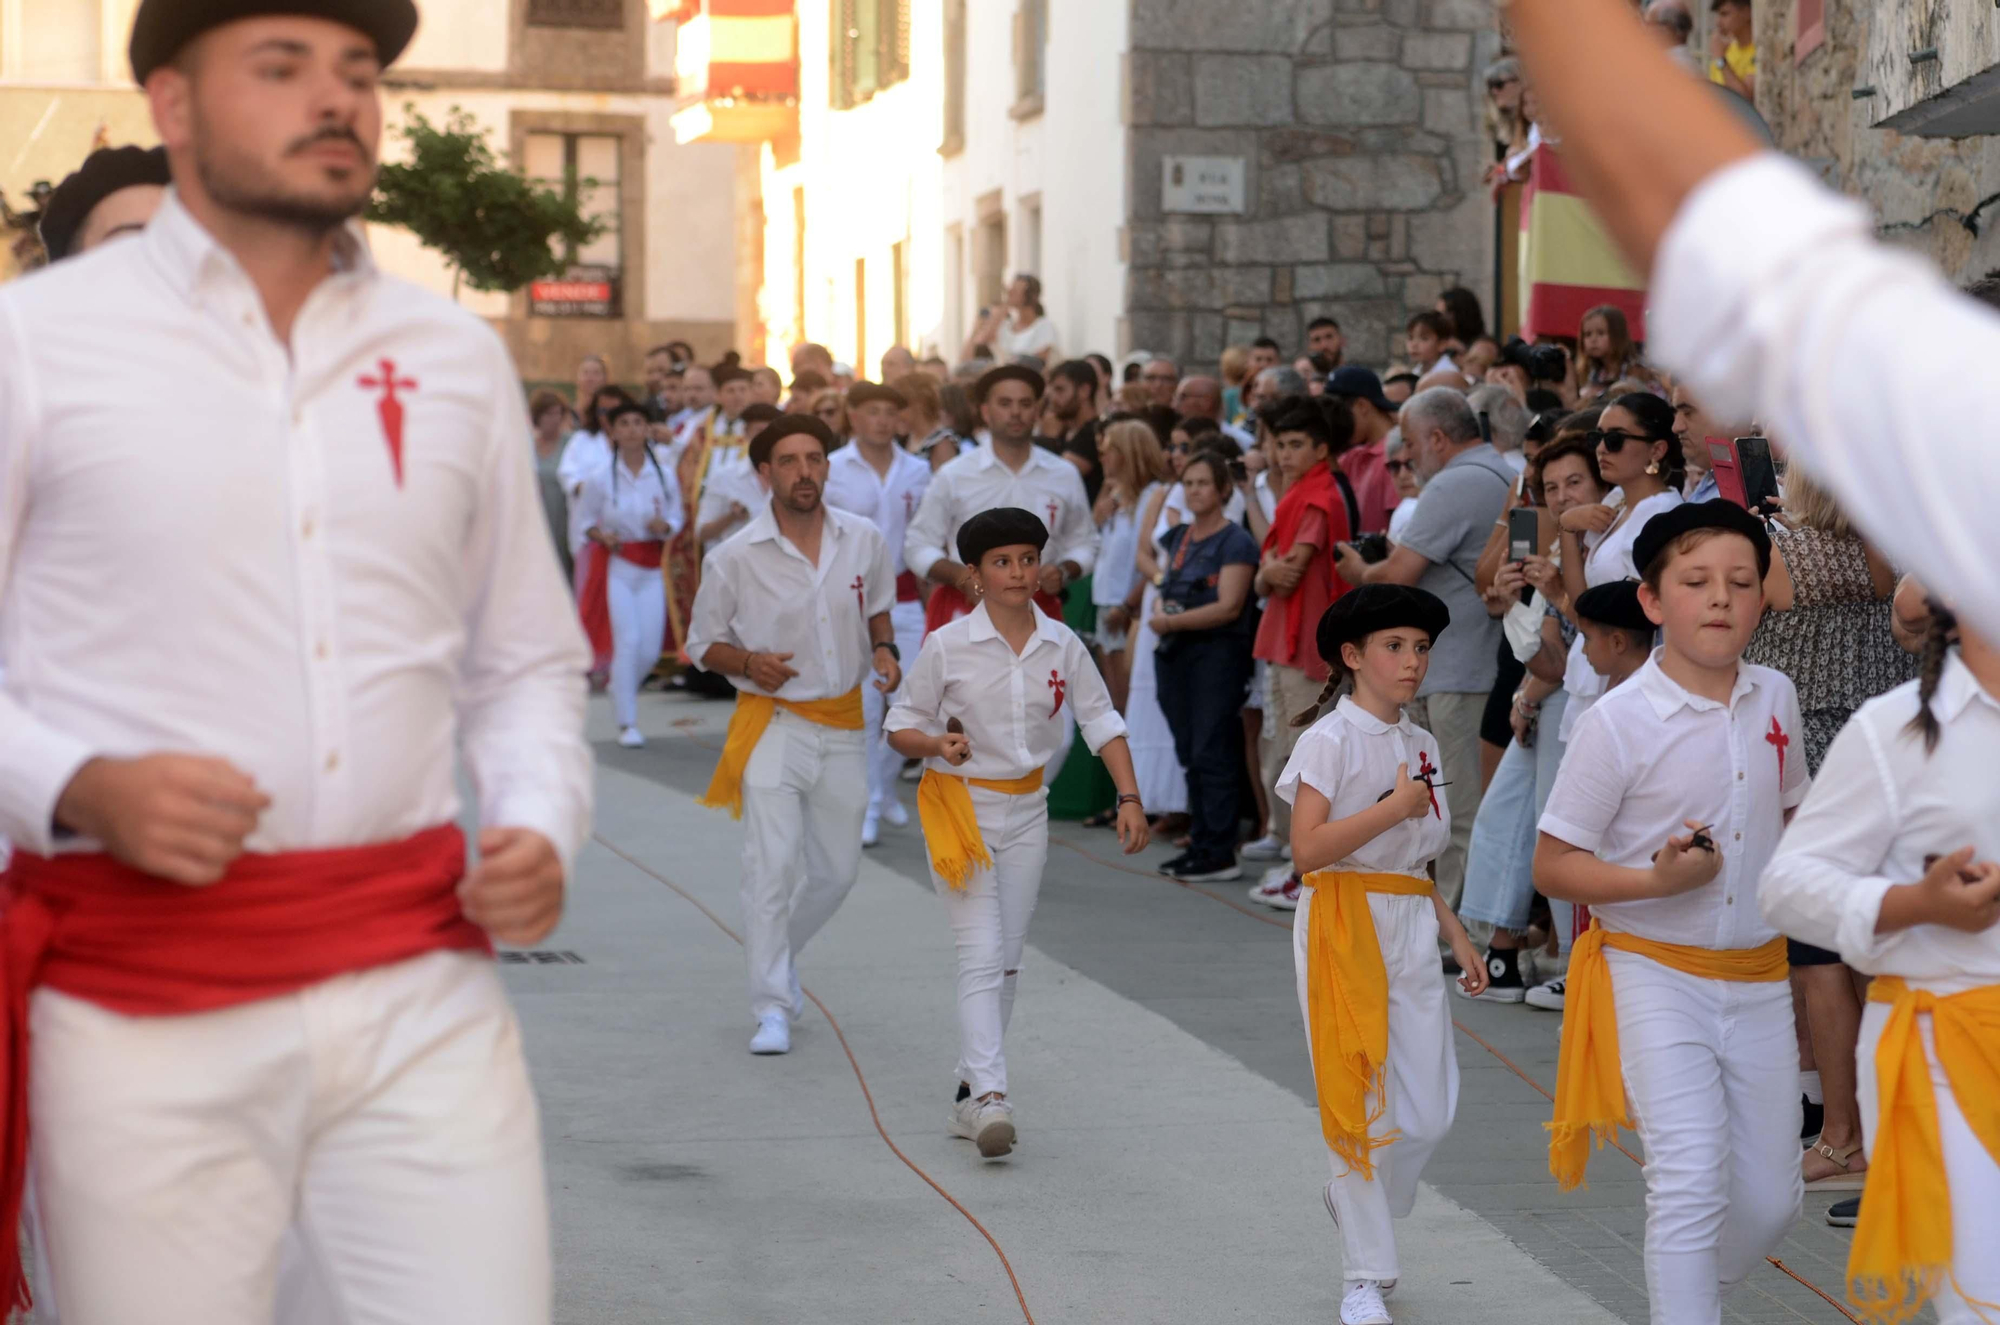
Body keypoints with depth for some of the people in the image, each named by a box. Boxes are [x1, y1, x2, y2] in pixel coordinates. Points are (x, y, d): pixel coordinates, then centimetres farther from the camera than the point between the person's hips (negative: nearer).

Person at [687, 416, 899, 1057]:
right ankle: (773, 1008, -5)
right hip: (772, 722, -4)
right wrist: (748, 662, -19)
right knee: (772, 866, -13)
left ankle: (777, 955, 38)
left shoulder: (865, 541, 0)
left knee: (836, 869, 11)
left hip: (844, 723, 4)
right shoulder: (734, 558, -9)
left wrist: (884, 651, -2)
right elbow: (703, 643, 1)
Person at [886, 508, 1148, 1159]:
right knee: (982, 954, -15)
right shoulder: (947, 646, -9)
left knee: (1007, 958, 8)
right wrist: (937, 745, -23)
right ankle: (989, 1096, -22)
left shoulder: (1061, 644, 1)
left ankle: (969, 1094, 19)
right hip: (959, 805, -4)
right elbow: (902, 727, -2)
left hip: (1026, 810, 4)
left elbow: (1101, 721, 5)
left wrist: (1129, 797, -5)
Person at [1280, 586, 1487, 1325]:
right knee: (1361, 1105, -3)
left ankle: (1356, 1201, 28)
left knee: (1429, 1113, 0)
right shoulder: (1332, 738, -7)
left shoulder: (1420, 745, 14)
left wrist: (1457, 937, 14)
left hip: (1411, 930, 6)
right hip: (1344, 925, -6)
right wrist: (1394, 807, -17)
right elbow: (1307, 849, -17)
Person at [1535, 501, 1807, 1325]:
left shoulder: (1775, 700, 3)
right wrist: (1658, 880, -25)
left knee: (1770, 1197, 10)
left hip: (1757, 976, 5)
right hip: (1656, 975, -5)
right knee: (1690, 1184, -16)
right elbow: (1552, 866, -11)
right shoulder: (1618, 723, -14)